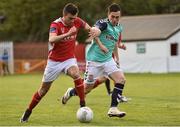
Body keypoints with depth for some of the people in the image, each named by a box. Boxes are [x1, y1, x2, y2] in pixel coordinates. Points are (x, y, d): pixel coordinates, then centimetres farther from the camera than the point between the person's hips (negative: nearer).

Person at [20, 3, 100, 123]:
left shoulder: (77, 21, -9)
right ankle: (28, 112, 27)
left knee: (76, 74, -32)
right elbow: (51, 40, -40)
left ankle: (83, 105, -23)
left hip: (69, 59, 2)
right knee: (44, 89, 8)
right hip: (54, 60, -2)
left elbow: (89, 28, 4)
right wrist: (68, 34, -53)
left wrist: (93, 30, -21)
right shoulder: (56, 24, -22)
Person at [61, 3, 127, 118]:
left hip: (108, 59, 6)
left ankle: (113, 109, -11)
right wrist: (100, 45, -38)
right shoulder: (103, 23, -14)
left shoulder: (119, 28, 11)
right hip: (94, 60, -6)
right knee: (87, 88, 1)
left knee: (121, 79, -14)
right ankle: (70, 92, 34)